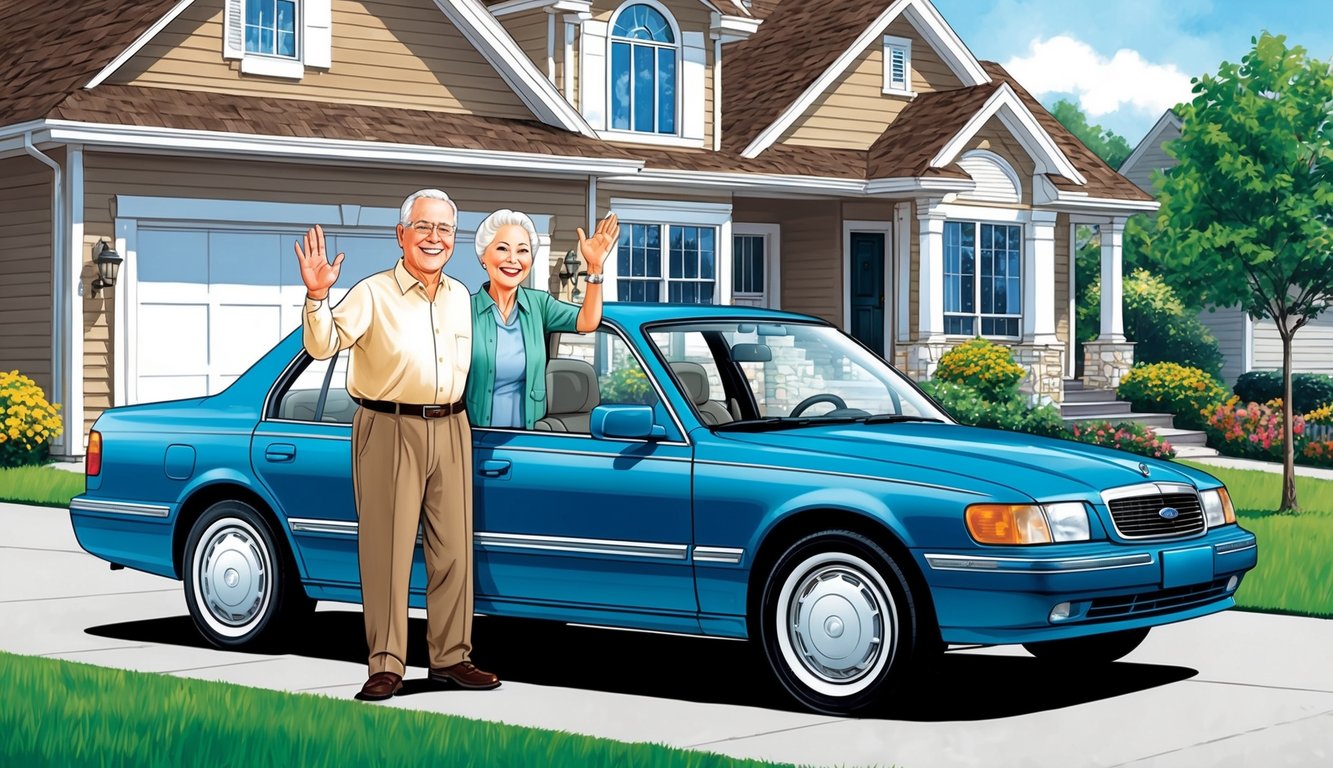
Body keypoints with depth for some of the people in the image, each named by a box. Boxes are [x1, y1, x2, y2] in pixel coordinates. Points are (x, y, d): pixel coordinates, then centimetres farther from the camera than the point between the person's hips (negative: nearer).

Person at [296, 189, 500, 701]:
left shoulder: (460, 297, 13)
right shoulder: (372, 295, -6)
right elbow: (323, 346, -19)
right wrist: (316, 296, -32)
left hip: (450, 430, 6)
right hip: (390, 431, -5)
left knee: (453, 549, 7)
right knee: (387, 550, -5)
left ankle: (450, 658, 16)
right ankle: (386, 667, -1)